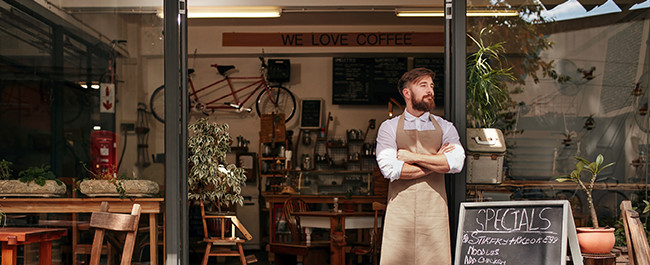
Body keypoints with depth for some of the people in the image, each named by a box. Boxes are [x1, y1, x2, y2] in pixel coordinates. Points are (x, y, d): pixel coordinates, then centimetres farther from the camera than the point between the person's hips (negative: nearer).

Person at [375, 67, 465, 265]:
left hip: (434, 211, 1)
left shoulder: (445, 128, 13)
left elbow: (456, 162, -6)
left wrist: (413, 157, -6)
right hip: (400, 210, -1)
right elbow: (389, 169, -8)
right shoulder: (389, 128, 8)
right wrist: (435, 162, -4)